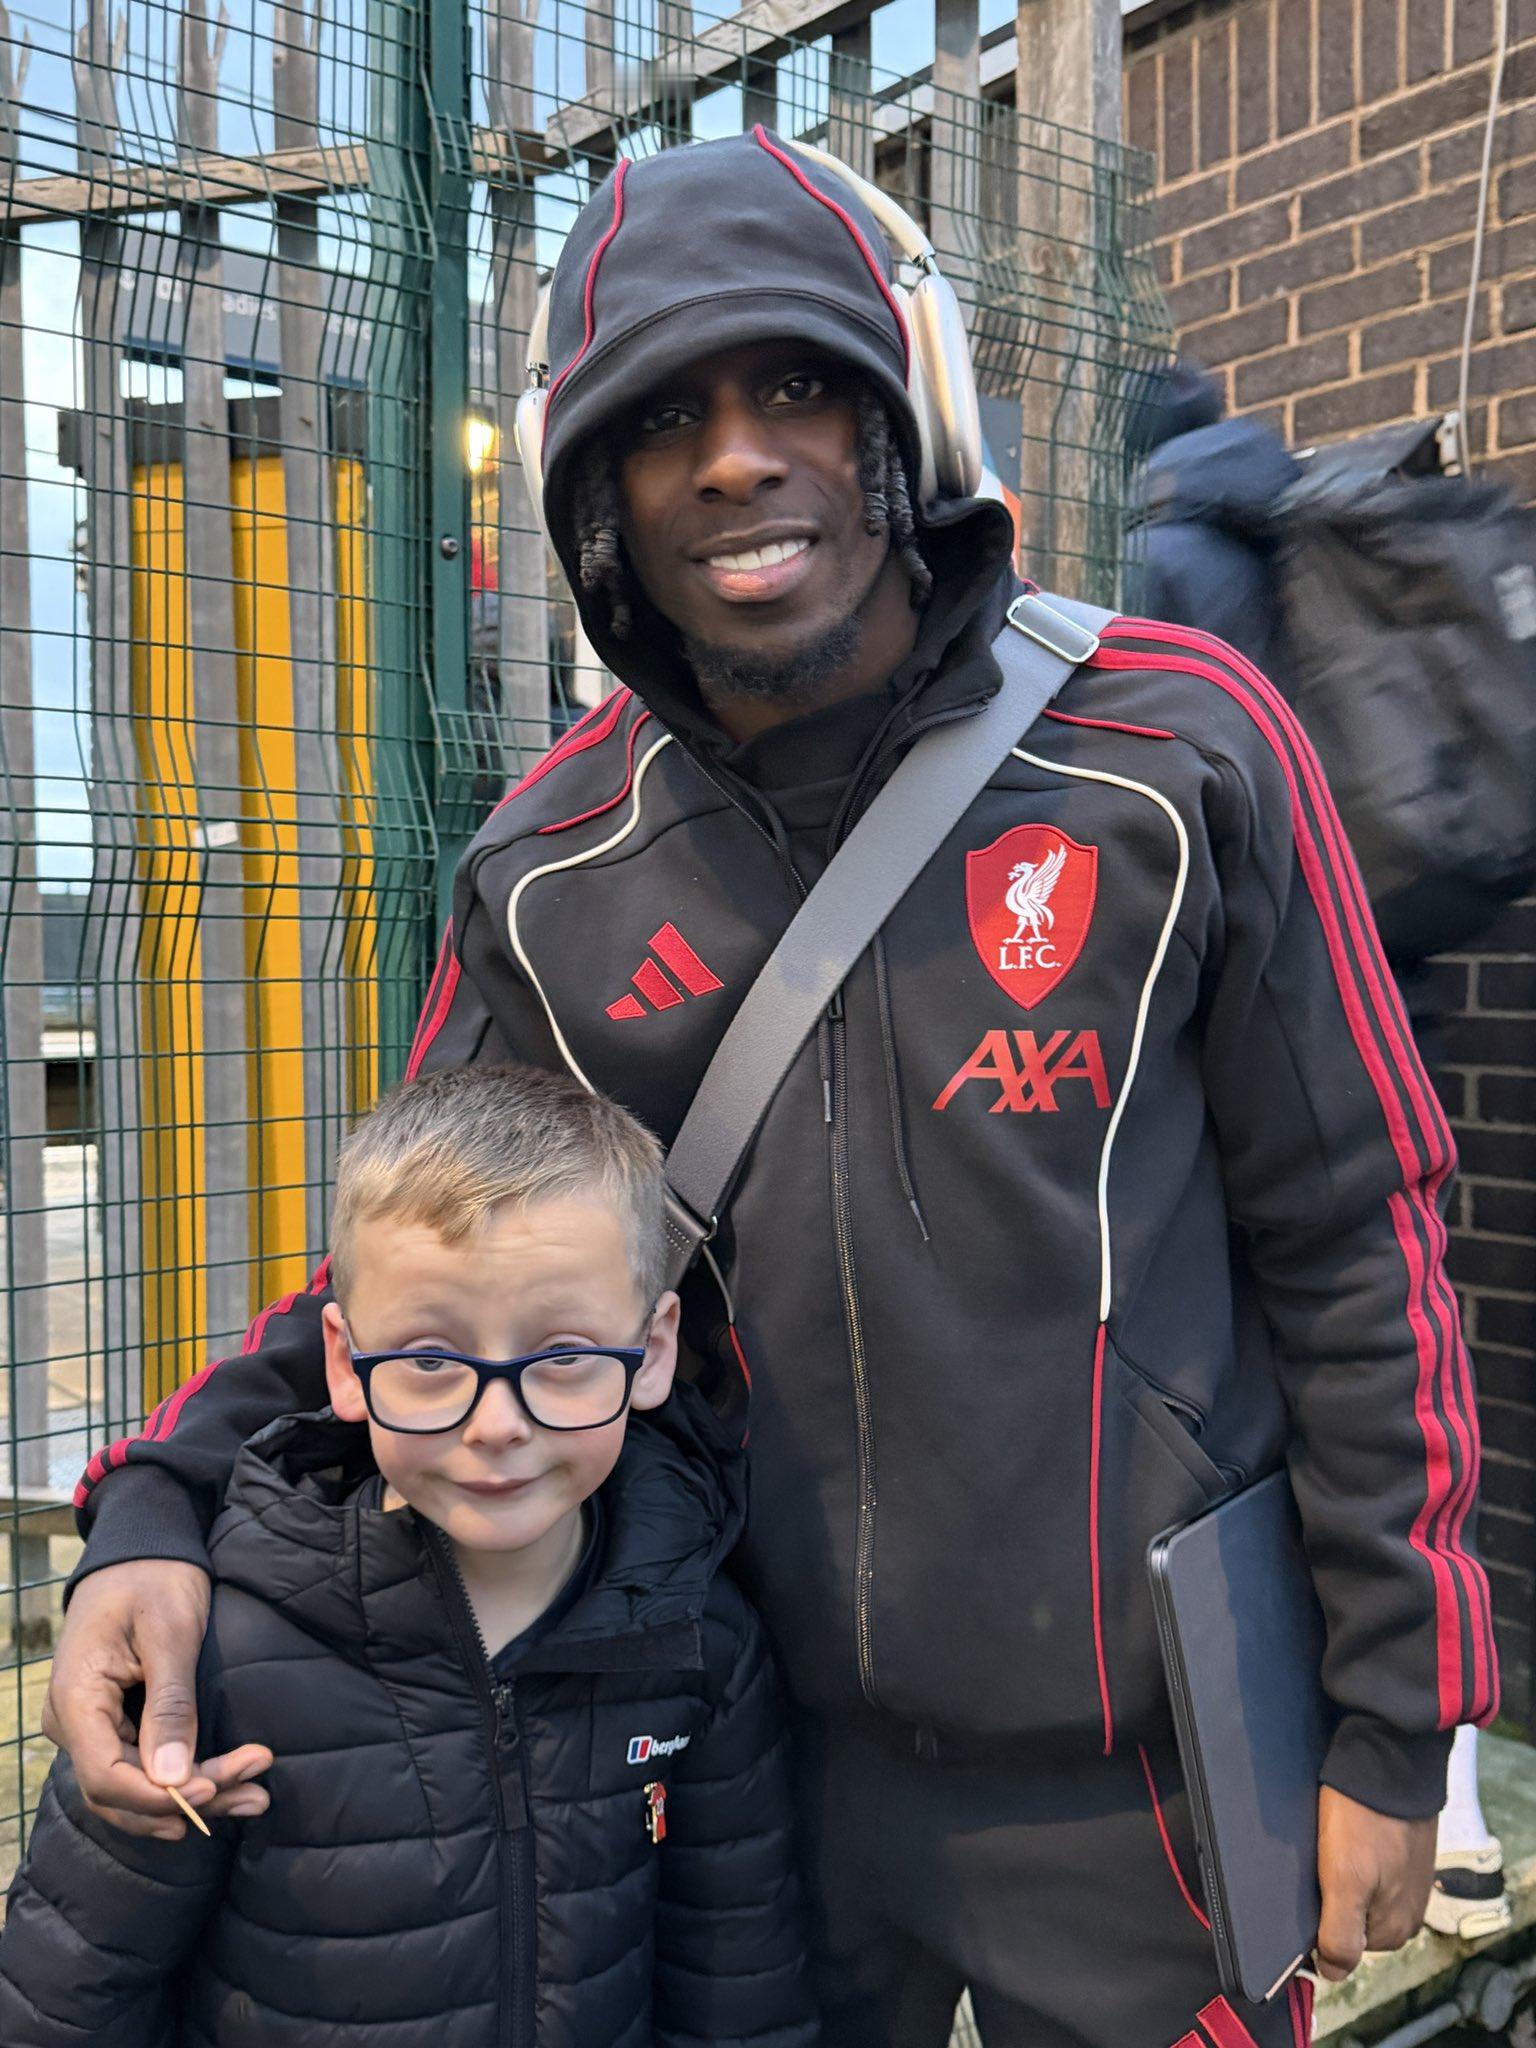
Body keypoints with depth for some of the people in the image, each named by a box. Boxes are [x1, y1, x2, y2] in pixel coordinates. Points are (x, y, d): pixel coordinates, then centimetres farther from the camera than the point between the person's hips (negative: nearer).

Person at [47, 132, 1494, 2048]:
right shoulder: (553, 869, -6)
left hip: (1136, 1772, -2)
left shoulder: (1181, 753, -13)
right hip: (773, 1746, 3)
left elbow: (1352, 1237, -8)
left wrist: (1393, 1713, -5)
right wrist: (159, 1506, -15)